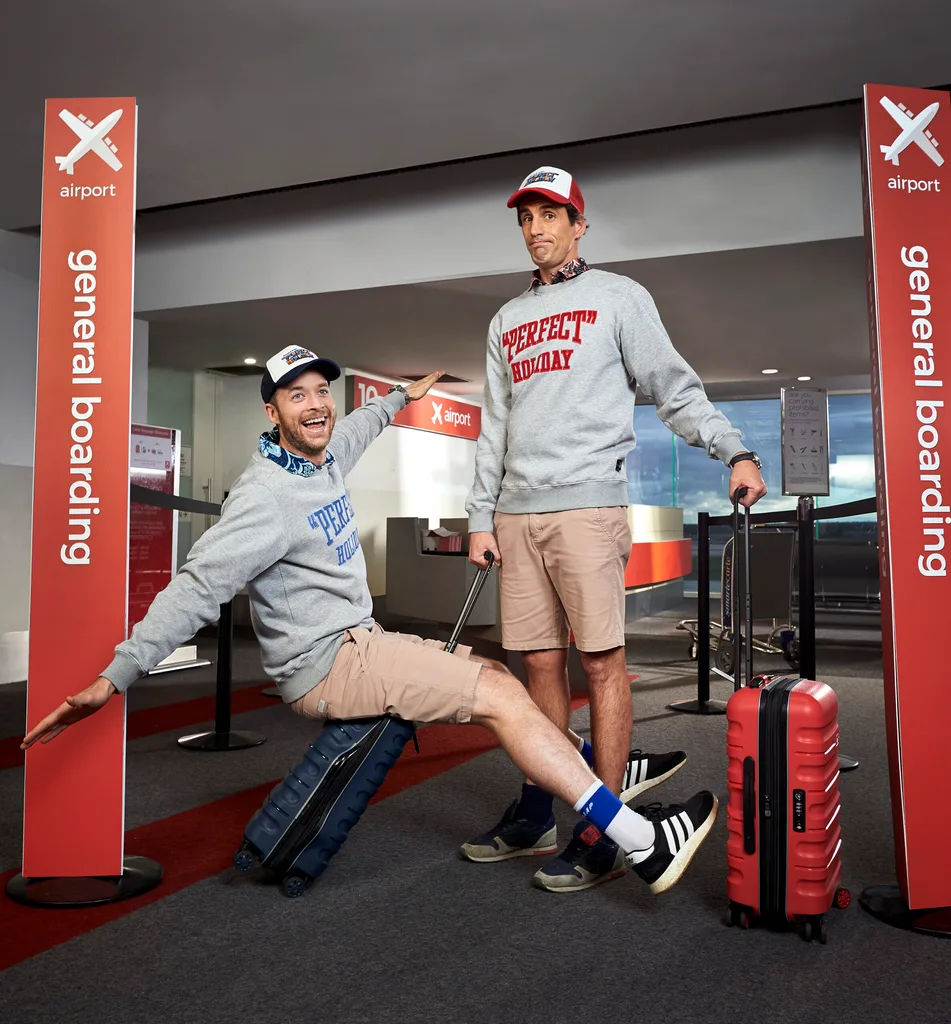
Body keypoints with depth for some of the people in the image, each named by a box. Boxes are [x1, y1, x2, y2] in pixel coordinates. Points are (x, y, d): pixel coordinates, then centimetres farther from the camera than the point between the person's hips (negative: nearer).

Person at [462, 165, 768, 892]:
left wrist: (735, 451, -11)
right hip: (517, 513, 5)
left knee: (602, 661, -6)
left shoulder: (618, 297, 10)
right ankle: (536, 816, 17)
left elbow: (674, 387, 3)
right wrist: (482, 517, 13)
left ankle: (603, 835, 0)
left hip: (587, 504, -5)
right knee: (541, 663, 7)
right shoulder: (507, 320, 23)